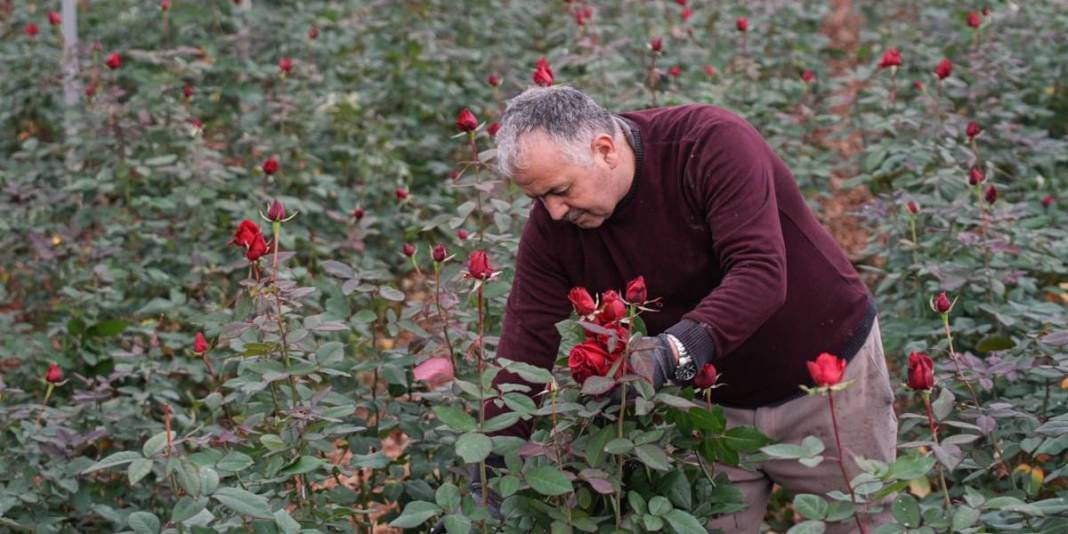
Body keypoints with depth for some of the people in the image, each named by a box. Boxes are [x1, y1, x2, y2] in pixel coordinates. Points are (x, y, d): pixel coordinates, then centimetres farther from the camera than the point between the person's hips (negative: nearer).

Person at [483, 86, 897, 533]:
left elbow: (760, 273, -36)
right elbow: (526, 345, -15)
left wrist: (675, 350, -49)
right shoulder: (550, 227, -14)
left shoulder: (714, 144, -28)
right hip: (717, 401, 4)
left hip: (826, 371, -3)